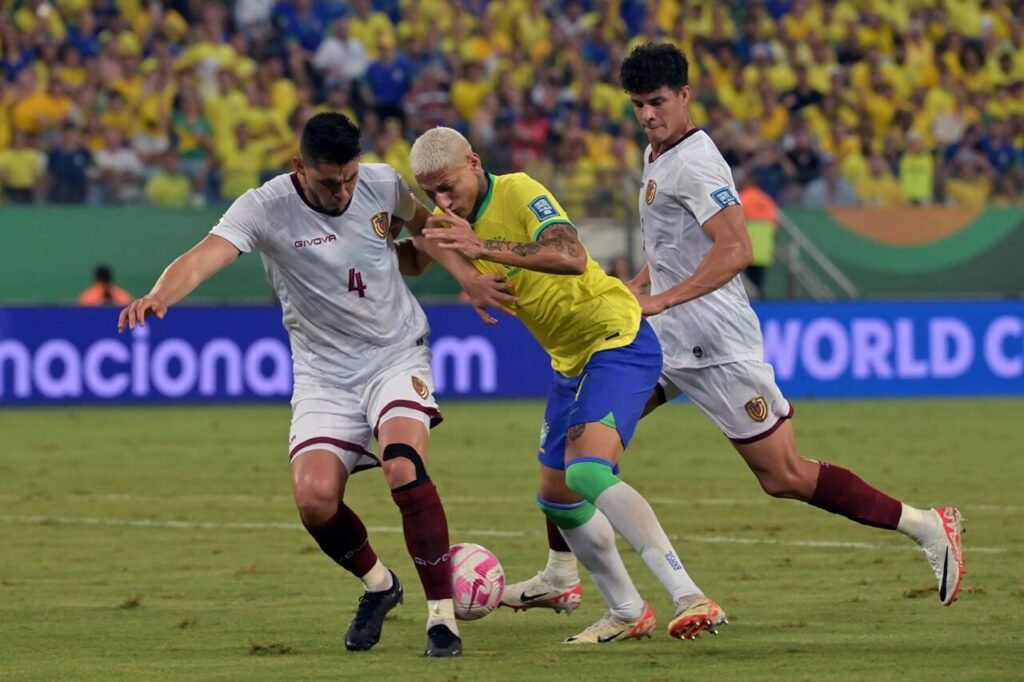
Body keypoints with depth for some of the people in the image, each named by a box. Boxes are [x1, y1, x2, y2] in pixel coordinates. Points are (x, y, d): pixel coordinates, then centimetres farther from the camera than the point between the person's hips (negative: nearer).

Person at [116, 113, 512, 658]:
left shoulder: (382, 184, -8)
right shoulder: (265, 209, -17)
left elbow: (427, 227, 15)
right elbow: (204, 257, -34)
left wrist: (414, 256, -6)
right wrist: (158, 297, -53)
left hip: (397, 355, 0)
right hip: (324, 373, 0)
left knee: (405, 469, -25)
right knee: (314, 496, -17)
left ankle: (441, 614, -14)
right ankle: (377, 585, 15)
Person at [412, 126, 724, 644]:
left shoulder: (518, 192, -19)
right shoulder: (460, 221, 7)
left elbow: (571, 257, -34)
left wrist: (484, 248, -40)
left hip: (618, 339, -10)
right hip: (570, 359, 10)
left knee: (588, 470, -26)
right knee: (556, 496, 11)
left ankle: (688, 598, -30)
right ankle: (627, 612, 25)